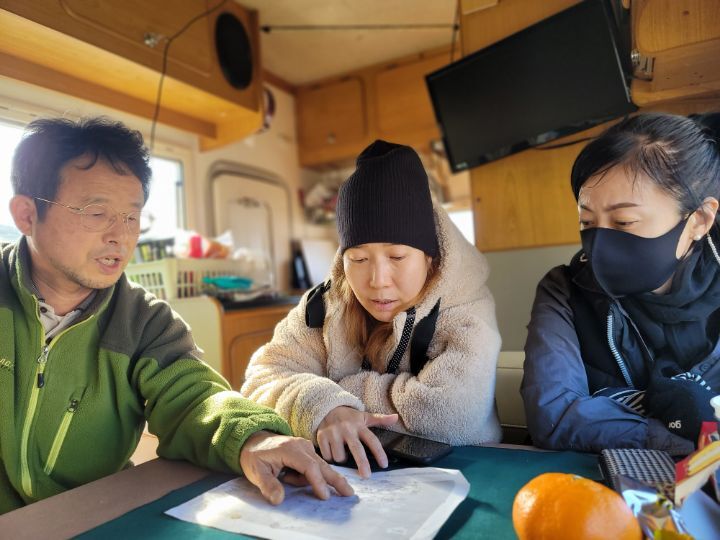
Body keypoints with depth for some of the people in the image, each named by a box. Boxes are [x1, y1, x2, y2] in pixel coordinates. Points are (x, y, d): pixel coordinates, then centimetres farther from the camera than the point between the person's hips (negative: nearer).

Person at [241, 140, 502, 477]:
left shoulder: (464, 310, -12)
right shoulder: (324, 305, -3)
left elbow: (452, 411, -25)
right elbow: (265, 377, -9)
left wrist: (346, 390, -14)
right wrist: (322, 406, -28)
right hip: (341, 475, 3)